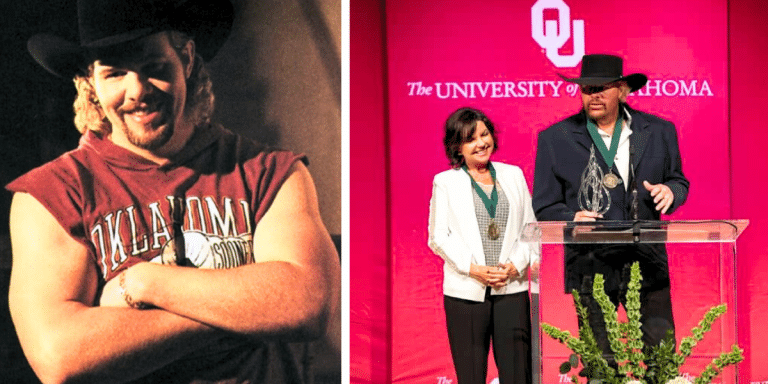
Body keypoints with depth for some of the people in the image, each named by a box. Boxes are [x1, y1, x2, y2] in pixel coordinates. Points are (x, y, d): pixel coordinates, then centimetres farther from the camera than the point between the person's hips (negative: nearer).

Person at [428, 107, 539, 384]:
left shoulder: (513, 175, 15)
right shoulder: (445, 182, 7)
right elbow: (439, 237, 2)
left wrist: (516, 265, -4)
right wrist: (473, 269, -10)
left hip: (512, 288, 2)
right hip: (466, 291, -2)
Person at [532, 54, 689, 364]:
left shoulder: (659, 131, 7)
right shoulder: (555, 139, 2)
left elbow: (678, 181, 19)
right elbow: (545, 207, 3)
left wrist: (670, 191, -5)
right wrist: (572, 219, -18)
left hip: (647, 262, 2)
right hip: (591, 267, -1)